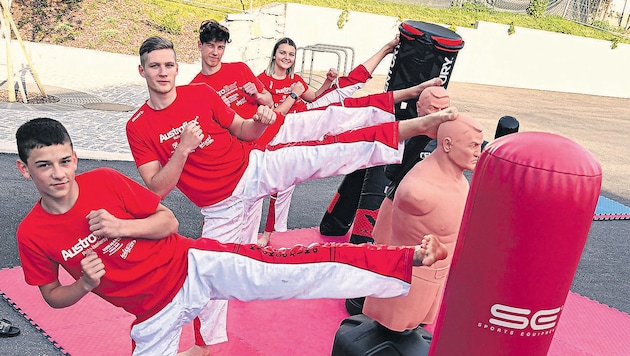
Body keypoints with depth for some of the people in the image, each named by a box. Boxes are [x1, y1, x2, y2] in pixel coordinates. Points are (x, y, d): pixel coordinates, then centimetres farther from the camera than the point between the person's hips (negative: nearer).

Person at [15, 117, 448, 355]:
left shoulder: (105, 180, -8)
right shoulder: (31, 234, -4)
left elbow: (169, 223, -3)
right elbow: (53, 296, 8)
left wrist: (122, 227, -19)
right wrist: (85, 284, -12)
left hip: (193, 265, -2)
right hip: (154, 312, 3)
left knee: (304, 268, -17)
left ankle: (409, 260, -16)